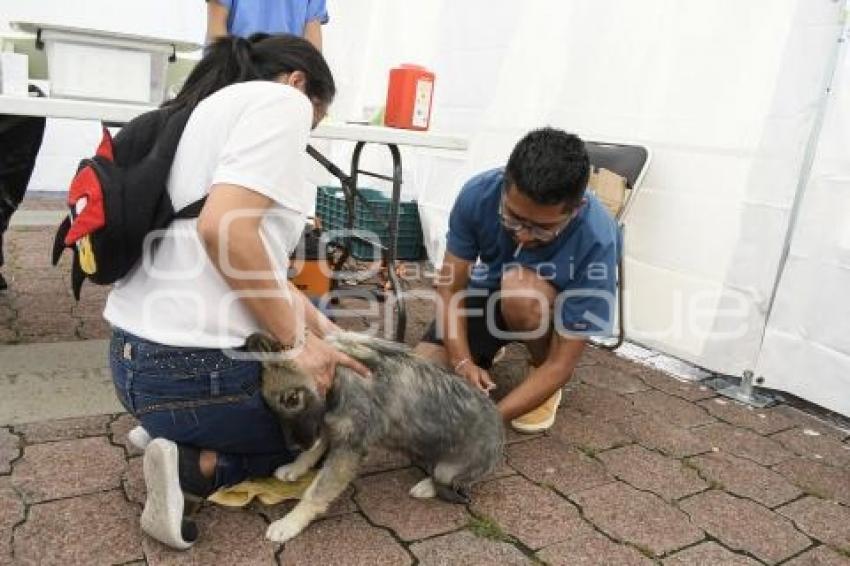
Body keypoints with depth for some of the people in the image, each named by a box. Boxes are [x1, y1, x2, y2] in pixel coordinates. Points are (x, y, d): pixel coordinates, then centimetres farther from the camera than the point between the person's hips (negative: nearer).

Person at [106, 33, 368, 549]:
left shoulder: (211, 109, 19)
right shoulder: (282, 101, -8)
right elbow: (225, 230, -25)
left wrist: (326, 331, 10)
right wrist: (298, 340, -15)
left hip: (137, 353, 9)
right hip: (194, 368, -9)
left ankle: (171, 434, 13)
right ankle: (195, 466, -2)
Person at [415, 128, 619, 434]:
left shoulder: (596, 241, -36)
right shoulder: (478, 193, -29)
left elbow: (563, 362, -32)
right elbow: (451, 285, -17)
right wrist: (462, 363, -30)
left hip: (555, 311, -2)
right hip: (487, 294, 3)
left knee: (519, 286, -38)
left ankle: (545, 386, -7)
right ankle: (488, 352, 20)